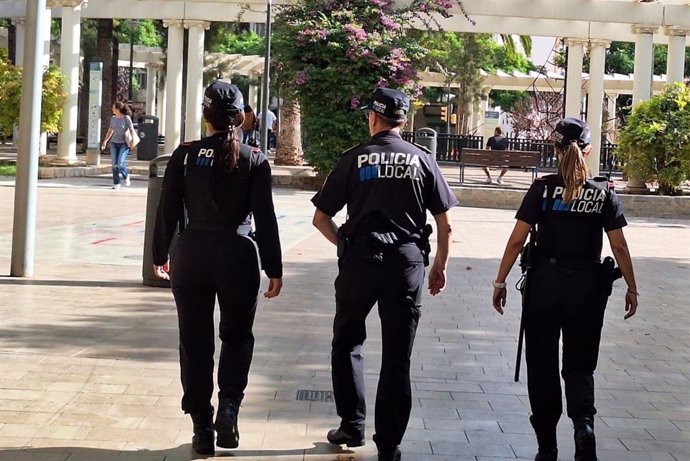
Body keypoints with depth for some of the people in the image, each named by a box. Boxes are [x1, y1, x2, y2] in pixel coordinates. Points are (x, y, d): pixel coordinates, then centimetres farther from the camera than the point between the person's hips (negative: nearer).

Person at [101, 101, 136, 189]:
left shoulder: (126, 118, -8)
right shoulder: (113, 118, 7)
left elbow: (132, 130, -9)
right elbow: (110, 131, 15)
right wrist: (105, 141, 10)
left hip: (124, 143, -5)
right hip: (114, 143, 5)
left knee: (120, 163, -16)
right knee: (114, 164, -2)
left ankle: (126, 177, 13)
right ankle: (116, 184, 5)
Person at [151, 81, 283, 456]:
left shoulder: (185, 155, -2)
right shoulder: (254, 160, -4)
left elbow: (167, 210, 0)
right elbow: (265, 219, -5)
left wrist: (160, 255, 13)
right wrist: (274, 269, 1)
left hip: (191, 255, 1)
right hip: (237, 256, -1)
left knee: (195, 341, 10)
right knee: (237, 336, 18)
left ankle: (202, 429, 13)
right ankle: (228, 405, -4)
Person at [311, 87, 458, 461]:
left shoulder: (354, 158, 0)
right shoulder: (421, 160, 2)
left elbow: (321, 218, 1)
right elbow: (445, 224, 2)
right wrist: (440, 267, 13)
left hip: (360, 261, -1)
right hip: (407, 263, 1)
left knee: (347, 343, 20)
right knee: (397, 358, 6)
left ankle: (352, 425, 19)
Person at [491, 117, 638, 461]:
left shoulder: (542, 189, -4)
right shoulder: (604, 193, -1)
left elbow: (517, 240, -6)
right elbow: (619, 247, -1)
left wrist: (500, 281, 1)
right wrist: (631, 289, 9)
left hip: (544, 284, -1)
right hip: (587, 288, 1)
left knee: (542, 365, 11)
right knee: (579, 365, 13)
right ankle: (583, 423, -14)